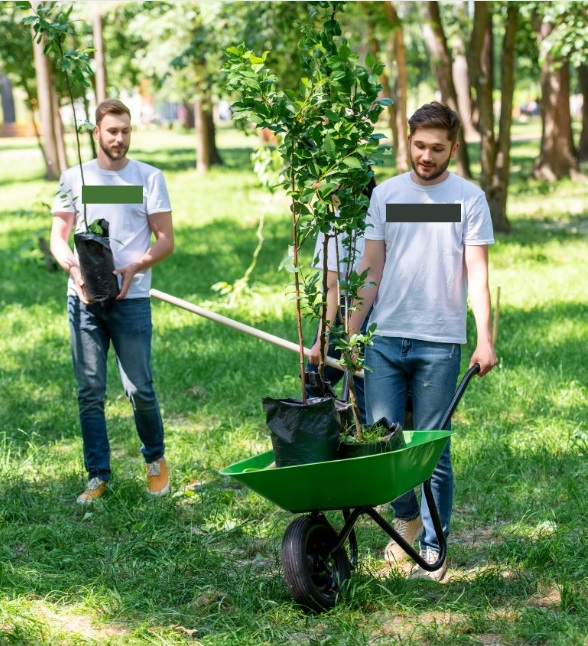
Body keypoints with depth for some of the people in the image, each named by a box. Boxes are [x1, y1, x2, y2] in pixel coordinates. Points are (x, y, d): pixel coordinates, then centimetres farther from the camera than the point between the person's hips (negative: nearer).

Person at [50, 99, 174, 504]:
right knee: (90, 391, 2)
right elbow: (58, 237, 9)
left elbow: (166, 240, 2)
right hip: (84, 299, 2)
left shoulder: (149, 178, 4)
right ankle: (98, 476, 12)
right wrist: (74, 267, -12)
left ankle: (156, 459, 22)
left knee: (140, 388, -3)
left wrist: (135, 267, -16)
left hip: (131, 298, -2)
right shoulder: (74, 178, 9)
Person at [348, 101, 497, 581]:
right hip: (385, 338, 3)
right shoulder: (385, 195, 10)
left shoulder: (469, 199, 2)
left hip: (440, 343, -3)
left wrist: (485, 338, -12)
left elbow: (478, 274, -2)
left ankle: (433, 547, 12)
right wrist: (350, 333, 7)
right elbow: (372, 271, 12)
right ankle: (406, 516, 29)